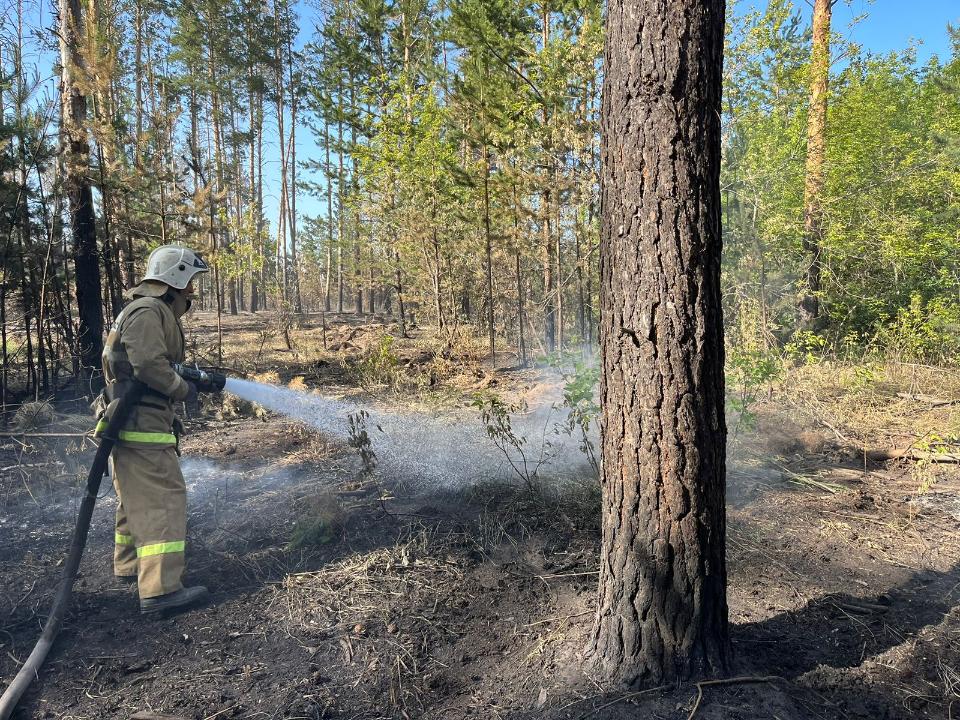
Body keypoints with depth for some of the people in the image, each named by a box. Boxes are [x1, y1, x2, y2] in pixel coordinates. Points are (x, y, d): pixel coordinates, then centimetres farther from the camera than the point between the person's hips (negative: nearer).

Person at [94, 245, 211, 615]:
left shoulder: (153, 311, 20)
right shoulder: (148, 311, -15)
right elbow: (149, 365, -25)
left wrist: (191, 377, 12)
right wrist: (184, 389, -12)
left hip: (132, 422, 11)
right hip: (142, 423, -11)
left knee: (137, 497, 22)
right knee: (163, 500, -11)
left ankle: (129, 565, 37)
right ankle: (161, 590, -11)